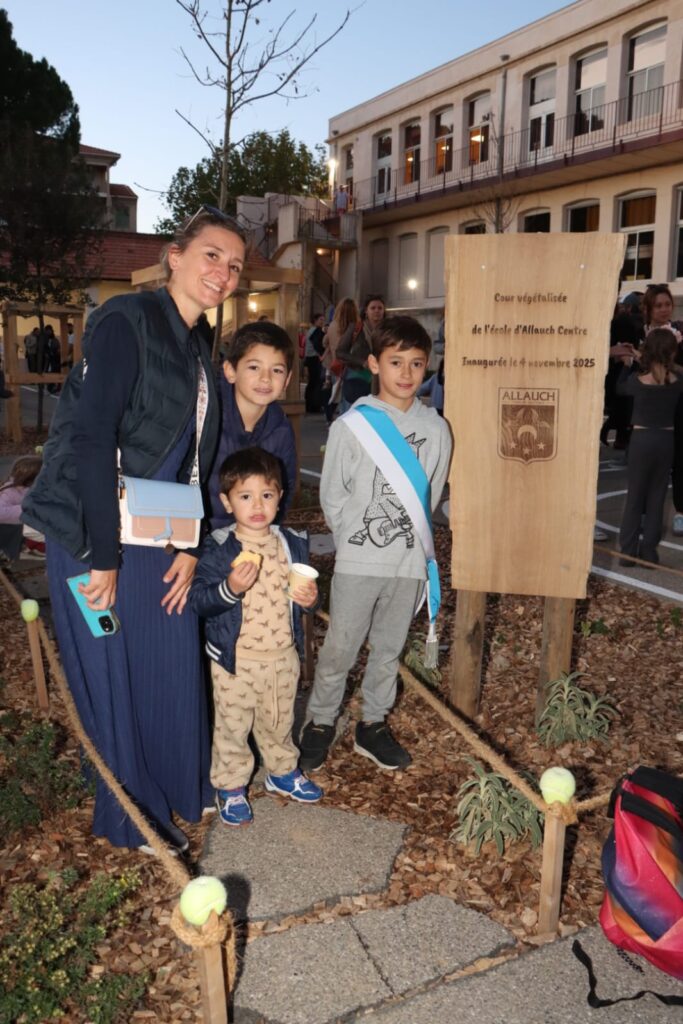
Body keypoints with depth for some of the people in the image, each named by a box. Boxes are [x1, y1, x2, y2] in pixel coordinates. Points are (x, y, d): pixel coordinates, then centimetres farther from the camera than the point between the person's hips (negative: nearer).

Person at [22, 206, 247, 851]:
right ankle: (130, 817, 27)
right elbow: (89, 439, -21)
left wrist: (192, 544, 5)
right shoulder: (127, 322, -14)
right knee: (115, 676, 6)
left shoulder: (199, 348, 12)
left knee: (175, 666, 16)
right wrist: (104, 556, -20)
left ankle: (181, 788, 39)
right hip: (100, 537, -7)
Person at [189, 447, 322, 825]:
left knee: (279, 721, 23)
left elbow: (304, 590, 13)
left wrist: (310, 597, -9)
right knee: (232, 727, 11)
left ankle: (282, 771, 46)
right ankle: (230, 787, 32)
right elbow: (198, 599, -18)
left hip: (283, 656, 4)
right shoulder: (218, 550, -15)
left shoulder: (292, 544, 0)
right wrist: (230, 589, -35)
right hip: (235, 659, -4)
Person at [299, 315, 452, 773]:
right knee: (340, 648, 6)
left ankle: (374, 724, 32)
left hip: (408, 560, 3)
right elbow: (333, 495, -1)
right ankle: (320, 723, 26)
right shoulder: (351, 425, -8)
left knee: (389, 648, 15)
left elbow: (432, 493, 9)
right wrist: (355, 538, 2)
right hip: (357, 560, -2)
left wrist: (407, 534, 6)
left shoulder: (436, 429, -1)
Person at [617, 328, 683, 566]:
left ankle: (628, 550, 8)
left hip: (642, 439, -2)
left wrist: (627, 365, 18)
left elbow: (620, 388, 8)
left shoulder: (638, 380, -12)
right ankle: (649, 550, 13)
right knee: (657, 496, 10)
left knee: (635, 496, 7)